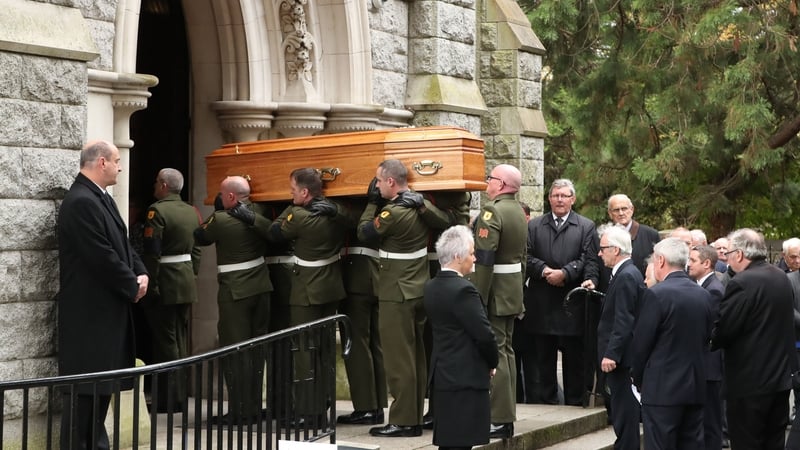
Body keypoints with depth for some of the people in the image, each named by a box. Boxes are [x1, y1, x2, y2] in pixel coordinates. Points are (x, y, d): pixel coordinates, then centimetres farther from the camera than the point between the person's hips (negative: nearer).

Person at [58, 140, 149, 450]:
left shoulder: (101, 198, 12)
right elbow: (103, 258, -23)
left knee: (103, 381, 15)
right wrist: (132, 287, -11)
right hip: (90, 311, -10)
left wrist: (141, 274, -2)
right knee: (85, 386, -4)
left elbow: (122, 244, 15)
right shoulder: (81, 202, -20)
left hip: (106, 307, 10)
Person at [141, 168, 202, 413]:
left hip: (165, 282, -7)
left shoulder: (157, 210, -13)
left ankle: (169, 399, 0)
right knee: (180, 340, 13)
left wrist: (150, 284, -15)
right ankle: (180, 395, 18)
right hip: (187, 282, 7)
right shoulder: (191, 211, 10)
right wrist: (192, 274, 17)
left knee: (165, 340, -2)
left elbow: (151, 252, -18)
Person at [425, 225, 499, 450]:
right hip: (466, 377, -9)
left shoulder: (431, 287, 9)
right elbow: (484, 334, -18)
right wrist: (492, 363, 1)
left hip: (442, 374, 9)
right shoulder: (463, 290, -18)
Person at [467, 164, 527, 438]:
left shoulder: (492, 211, -17)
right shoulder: (518, 211, 12)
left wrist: (477, 299, -21)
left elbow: (484, 260, -23)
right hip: (513, 289, 9)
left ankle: (499, 421, -3)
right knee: (506, 351, 14)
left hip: (494, 291, -9)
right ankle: (506, 415, 21)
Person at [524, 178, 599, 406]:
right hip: (541, 302, 2)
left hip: (572, 303, -2)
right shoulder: (534, 225, 11)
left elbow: (589, 261, -4)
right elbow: (527, 257, 3)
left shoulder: (586, 227, 5)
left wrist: (564, 273, -16)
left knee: (574, 357, 4)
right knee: (544, 356, 9)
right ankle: (545, 400, 17)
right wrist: (544, 270, -14)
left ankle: (575, 403, 12)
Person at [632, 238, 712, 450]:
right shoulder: (704, 295, 6)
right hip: (696, 387, 7)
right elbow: (706, 340, 11)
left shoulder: (656, 294, -13)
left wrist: (639, 380, 4)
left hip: (662, 388, -6)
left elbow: (640, 343, -10)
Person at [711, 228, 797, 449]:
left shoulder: (742, 283, -19)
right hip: (781, 376, 8)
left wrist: (708, 342, 2)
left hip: (750, 380, -8)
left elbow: (722, 331, -18)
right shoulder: (781, 277, 7)